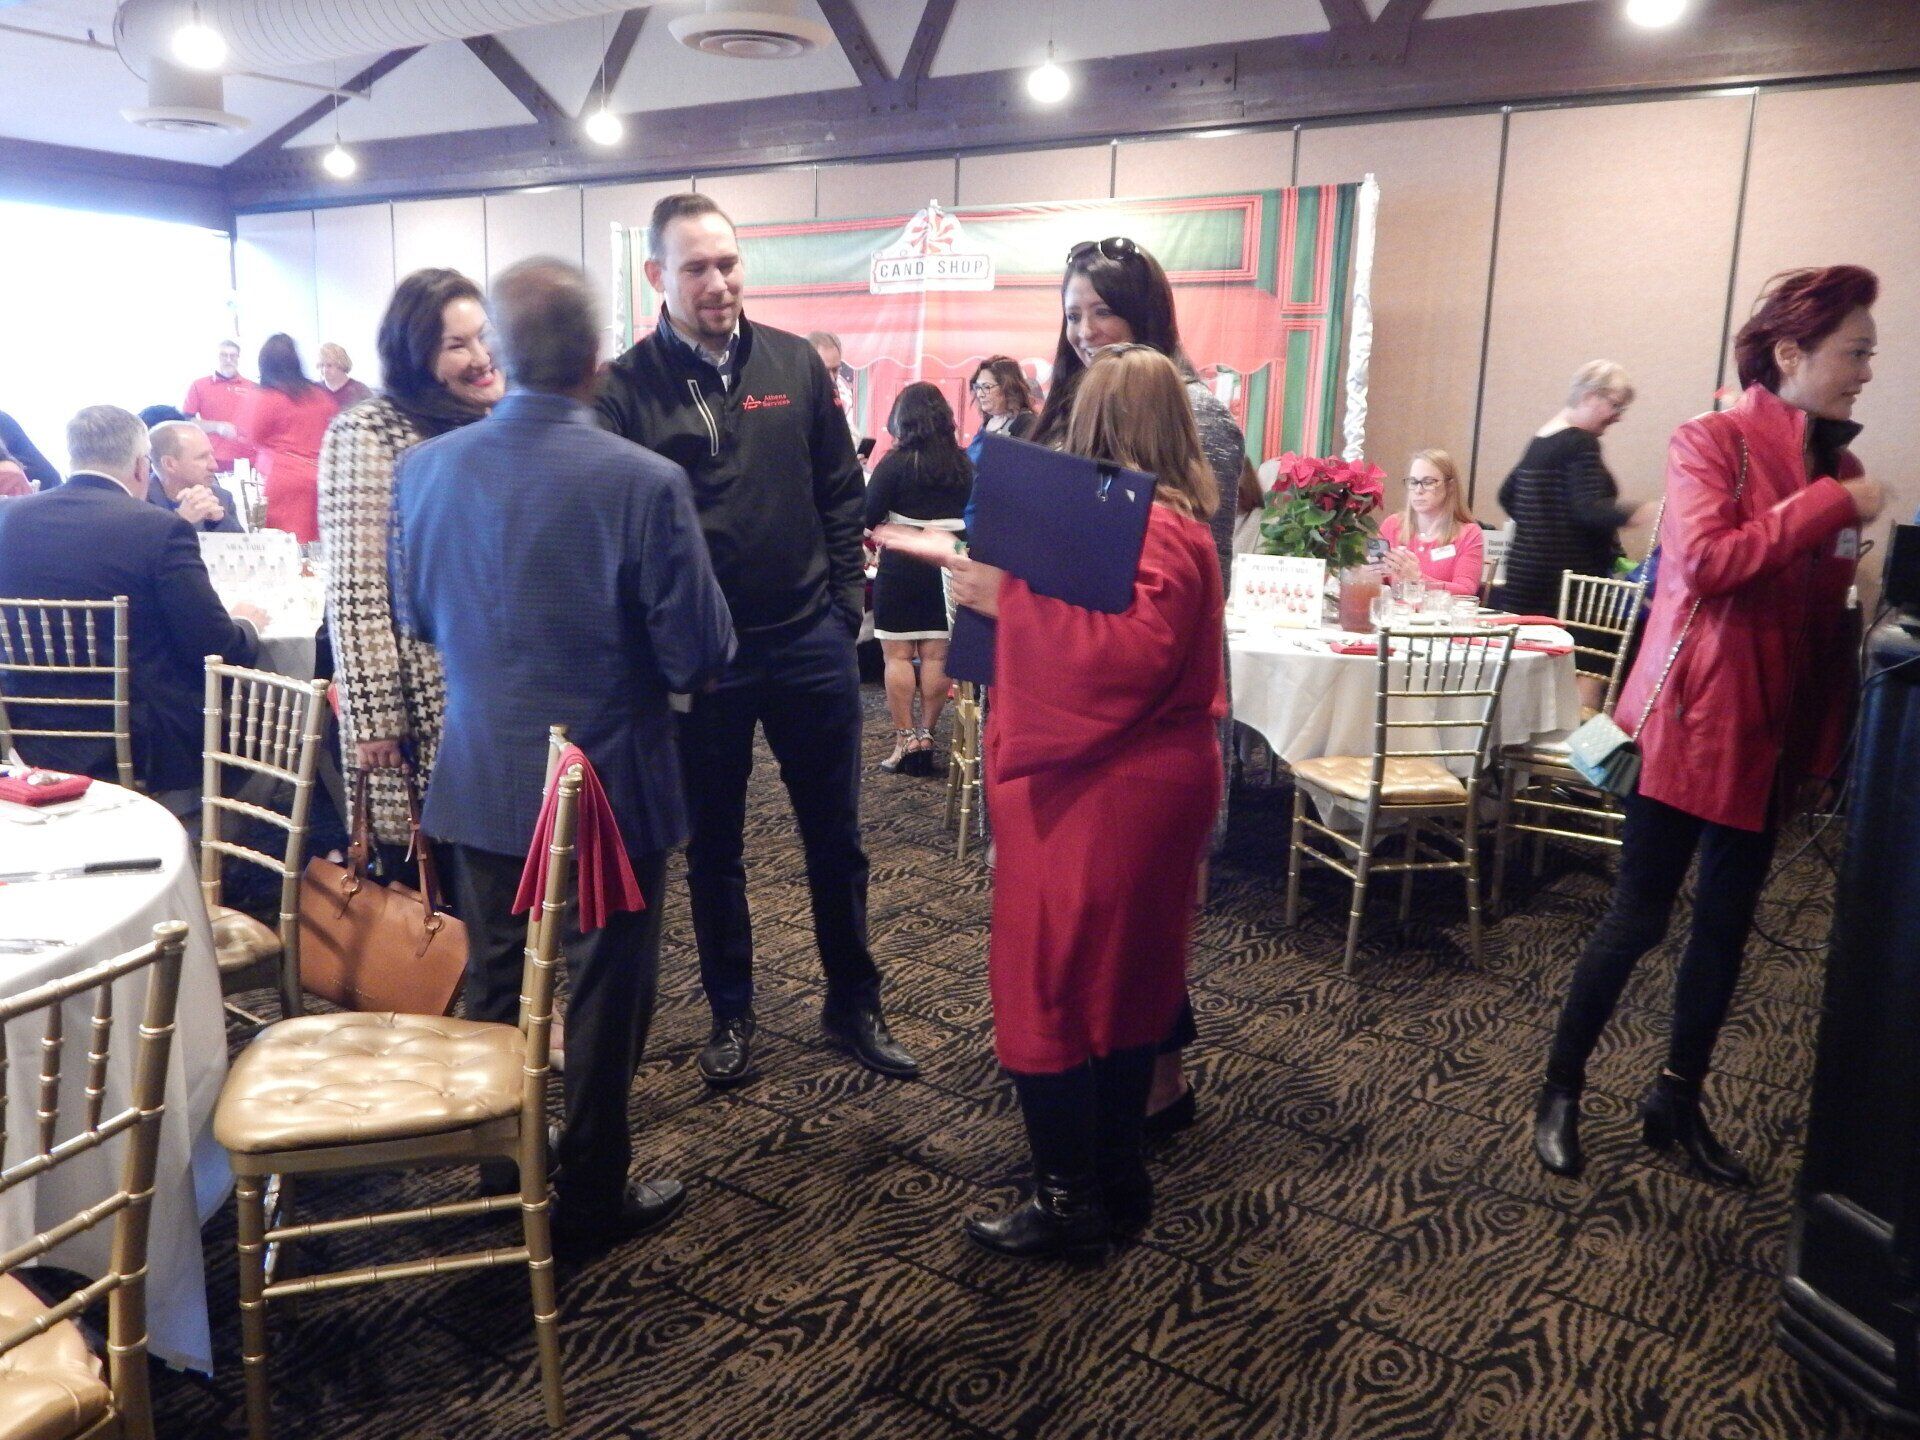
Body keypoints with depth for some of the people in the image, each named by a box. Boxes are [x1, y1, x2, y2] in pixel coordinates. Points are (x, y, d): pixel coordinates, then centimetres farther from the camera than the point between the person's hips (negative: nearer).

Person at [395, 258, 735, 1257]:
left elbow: (415, 617, 8)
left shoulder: (424, 469, -6)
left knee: (494, 987, 20)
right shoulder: (643, 483, -21)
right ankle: (591, 1197, 26)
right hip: (609, 786, -4)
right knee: (605, 996, 12)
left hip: (479, 780, 5)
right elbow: (699, 657, -16)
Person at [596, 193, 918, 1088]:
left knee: (835, 838, 12)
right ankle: (731, 1013, 31)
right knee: (713, 847, 13)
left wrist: (846, 601, 3)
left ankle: (853, 1006, 28)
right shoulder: (626, 386, -4)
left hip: (809, 642, 2)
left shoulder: (795, 363, 4)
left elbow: (840, 492, 8)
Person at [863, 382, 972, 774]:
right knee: (936, 656, 7)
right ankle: (926, 738, 13)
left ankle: (905, 742, 2)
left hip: (901, 565, -4)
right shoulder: (962, 465, 5)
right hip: (947, 564, 5)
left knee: (898, 656, 2)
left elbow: (868, 515, -8)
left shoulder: (897, 462, -8)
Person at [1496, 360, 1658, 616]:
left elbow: (1508, 495, 25)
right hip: (1567, 577, -9)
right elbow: (1590, 511, -21)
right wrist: (1656, 512, -26)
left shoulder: (1542, 439, 16)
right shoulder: (1581, 443, -10)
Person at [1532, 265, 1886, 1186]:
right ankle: (1560, 1093, 16)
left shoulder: (1837, 465, 11)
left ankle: (1677, 1102, 28)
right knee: (1638, 916, 0)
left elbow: (1827, 607, 14)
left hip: (1773, 732, 7)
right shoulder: (1713, 441, -8)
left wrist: (1828, 730, 3)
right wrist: (1835, 507, -18)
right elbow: (1704, 561, -24)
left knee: (1726, 923, 13)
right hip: (1692, 720, -7)